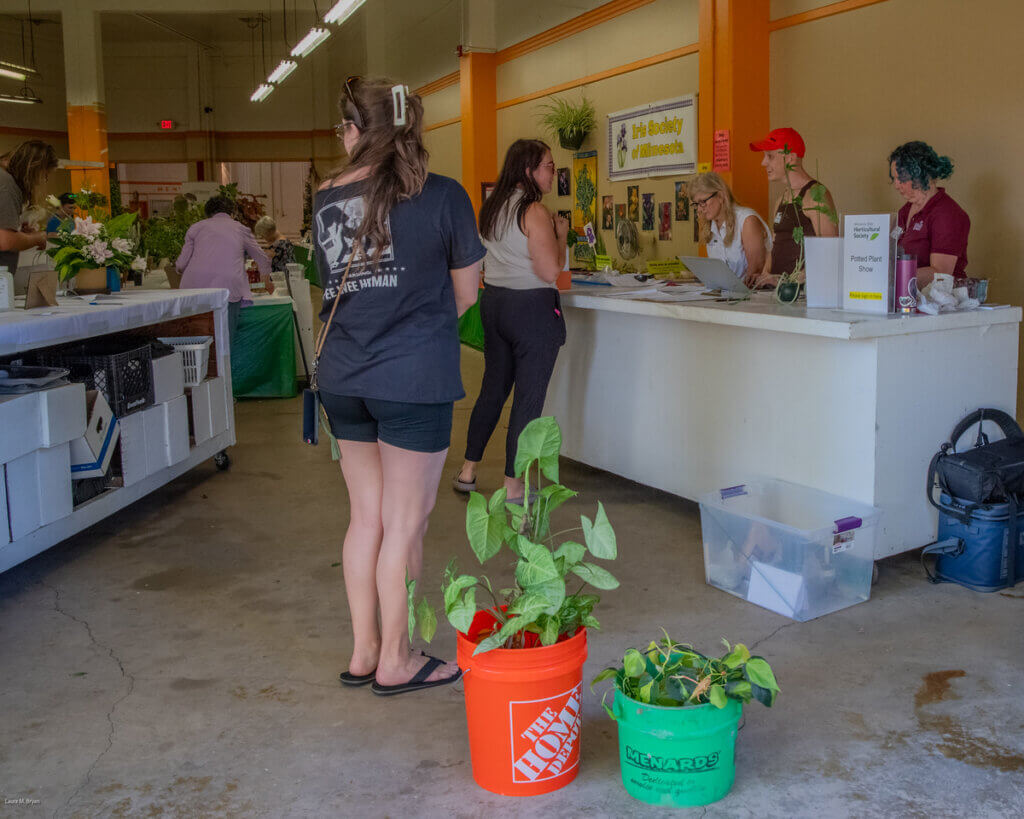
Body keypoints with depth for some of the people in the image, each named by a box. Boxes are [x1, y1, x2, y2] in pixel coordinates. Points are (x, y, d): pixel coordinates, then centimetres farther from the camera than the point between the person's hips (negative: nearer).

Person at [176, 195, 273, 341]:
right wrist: (267, 282, 49)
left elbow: (181, 264, 13)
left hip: (195, 286, 1)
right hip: (228, 285, -1)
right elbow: (263, 261, 30)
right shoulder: (241, 229, 20)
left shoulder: (196, 227, 20)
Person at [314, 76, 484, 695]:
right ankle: (396, 662, 18)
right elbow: (466, 292, 1)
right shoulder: (443, 196, -7)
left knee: (367, 516, 16)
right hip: (414, 380, -5)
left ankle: (364, 651, 26)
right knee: (406, 524, 6)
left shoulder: (326, 202, 3)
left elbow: (336, 287, 13)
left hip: (344, 379, 5)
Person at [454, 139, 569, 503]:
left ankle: (468, 471, 26)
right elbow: (550, 271, -19)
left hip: (493, 302, 8)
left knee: (492, 388, 18)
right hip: (532, 307, -8)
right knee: (528, 398, 1)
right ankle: (513, 487, 7)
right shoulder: (534, 212, -16)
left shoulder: (491, 208, 9)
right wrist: (560, 234, -4)